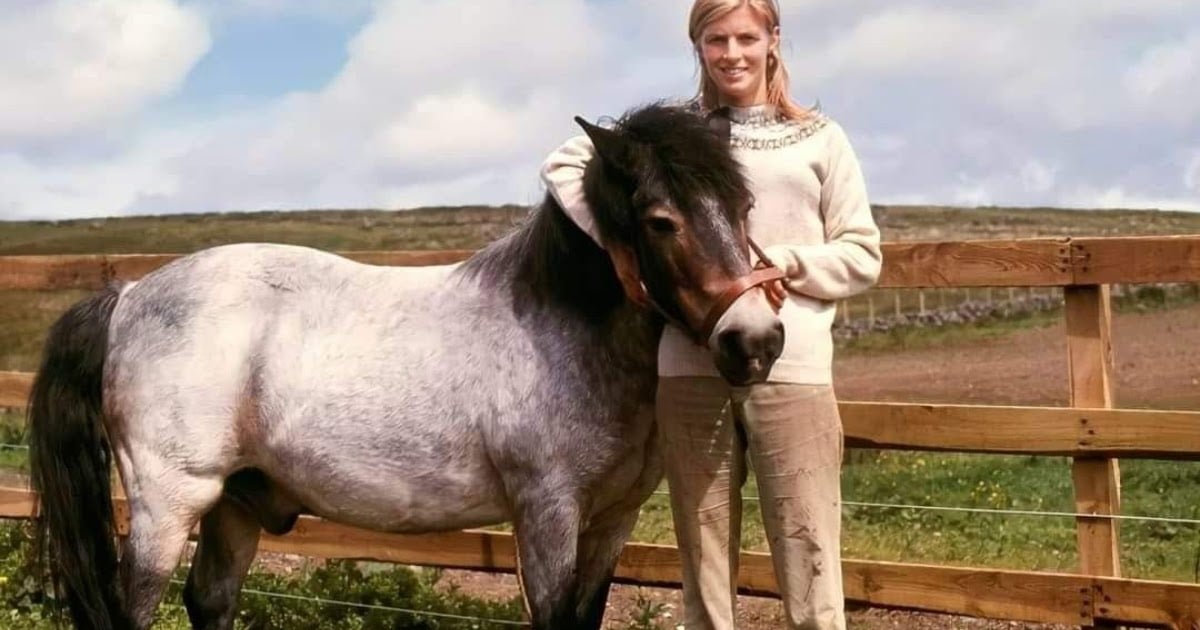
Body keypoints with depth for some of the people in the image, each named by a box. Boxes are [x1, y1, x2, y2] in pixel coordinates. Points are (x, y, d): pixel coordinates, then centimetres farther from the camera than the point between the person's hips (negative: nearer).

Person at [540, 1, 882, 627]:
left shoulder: (820, 139, 9)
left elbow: (862, 256, 8)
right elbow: (562, 164, 8)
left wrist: (782, 263, -9)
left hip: (791, 370, -1)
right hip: (690, 372, 1)